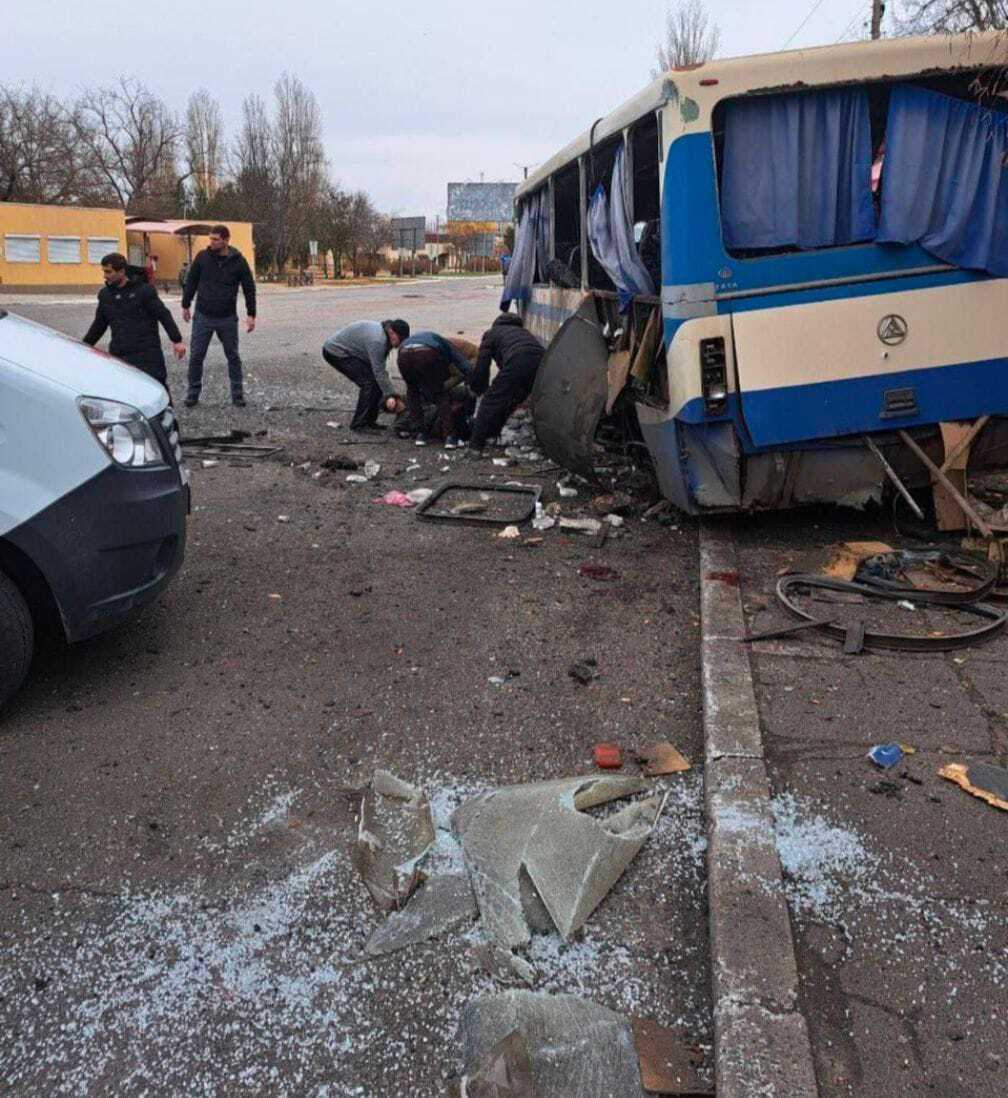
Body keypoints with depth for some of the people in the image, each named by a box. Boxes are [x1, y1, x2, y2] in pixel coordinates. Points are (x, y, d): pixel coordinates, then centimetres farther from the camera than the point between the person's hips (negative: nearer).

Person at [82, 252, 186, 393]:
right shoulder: (105, 294, 12)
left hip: (147, 354, -5)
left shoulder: (143, 290, -5)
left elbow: (164, 315, -7)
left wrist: (177, 340, -15)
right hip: (118, 355, 5)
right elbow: (99, 324, 23)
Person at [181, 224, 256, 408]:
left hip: (228, 318, -1)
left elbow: (249, 288, 1)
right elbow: (191, 281, 8)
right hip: (203, 317, 1)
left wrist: (251, 314, -3)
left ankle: (237, 394, 16)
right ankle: (193, 393, 13)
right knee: (196, 356, 2)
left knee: (233, 357, 7)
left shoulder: (238, 261, -4)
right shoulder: (202, 257, -2)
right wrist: (185, 305, 9)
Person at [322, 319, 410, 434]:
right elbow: (378, 371, -30)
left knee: (376, 381, 4)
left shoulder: (383, 335, 1)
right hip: (335, 352, -10)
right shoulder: (377, 339, -30)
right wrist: (389, 395, -30)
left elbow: (380, 368, 4)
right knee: (369, 382, -18)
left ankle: (369, 421, 11)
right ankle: (358, 425, -12)